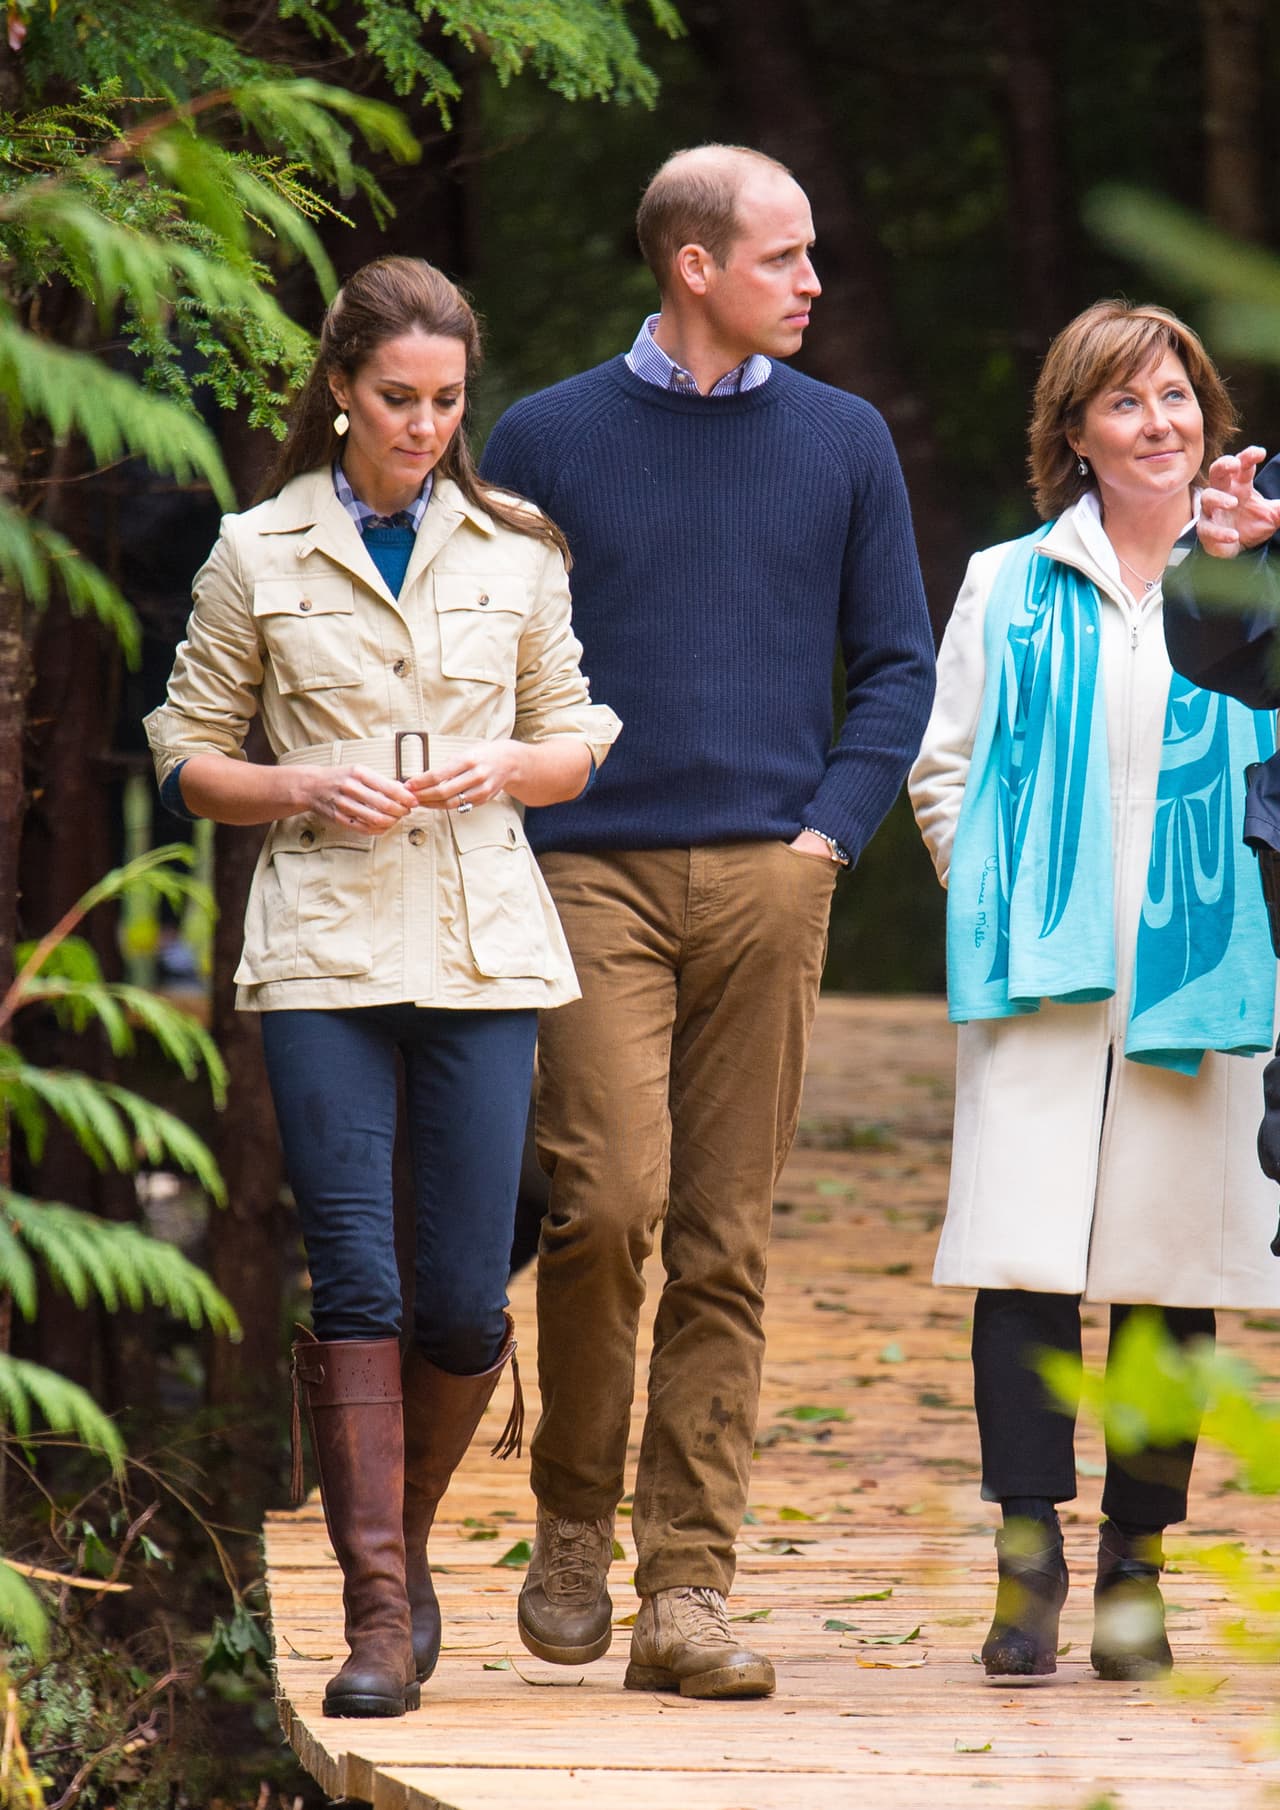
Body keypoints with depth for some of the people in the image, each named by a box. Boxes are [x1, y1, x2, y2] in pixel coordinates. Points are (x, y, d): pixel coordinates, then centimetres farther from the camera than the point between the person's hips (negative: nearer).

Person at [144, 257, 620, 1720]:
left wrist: (501, 766, -5)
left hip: (484, 943, 2)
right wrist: (306, 787, -9)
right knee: (354, 1279, -9)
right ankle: (379, 1613, -7)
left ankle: (401, 1539, 25)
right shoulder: (260, 554, 6)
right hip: (323, 946, -2)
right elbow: (185, 757, 8)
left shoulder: (515, 550, 10)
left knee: (466, 1297, 0)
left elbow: (580, 743, 16)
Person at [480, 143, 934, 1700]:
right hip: (592, 877, -2)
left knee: (724, 1243, 0)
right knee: (608, 1197, -16)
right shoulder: (548, 439, 6)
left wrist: (830, 830, 1)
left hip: (767, 883, 2)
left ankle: (686, 1591, 2)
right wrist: (508, 852, 0)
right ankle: (574, 1518, 6)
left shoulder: (842, 443, 12)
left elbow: (897, 665, 14)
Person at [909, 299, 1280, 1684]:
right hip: (1042, 979, 0)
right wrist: (1000, 900, 1)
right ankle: (1026, 1552, -9)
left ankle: (1135, 1566, 11)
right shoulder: (1011, 590, 9)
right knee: (1028, 1256, -11)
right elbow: (942, 770, 12)